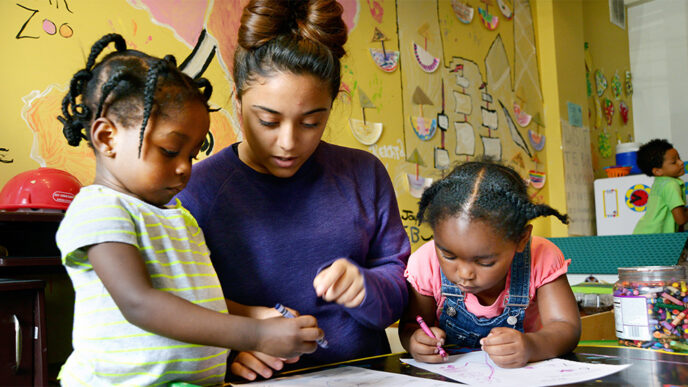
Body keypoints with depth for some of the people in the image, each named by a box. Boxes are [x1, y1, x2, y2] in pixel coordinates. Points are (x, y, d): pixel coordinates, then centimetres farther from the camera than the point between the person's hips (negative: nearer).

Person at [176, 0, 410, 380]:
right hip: (259, 381, -2)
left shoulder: (363, 174, 5)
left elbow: (401, 288, 6)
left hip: (363, 375, 3)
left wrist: (362, 286, -15)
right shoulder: (193, 189, -4)